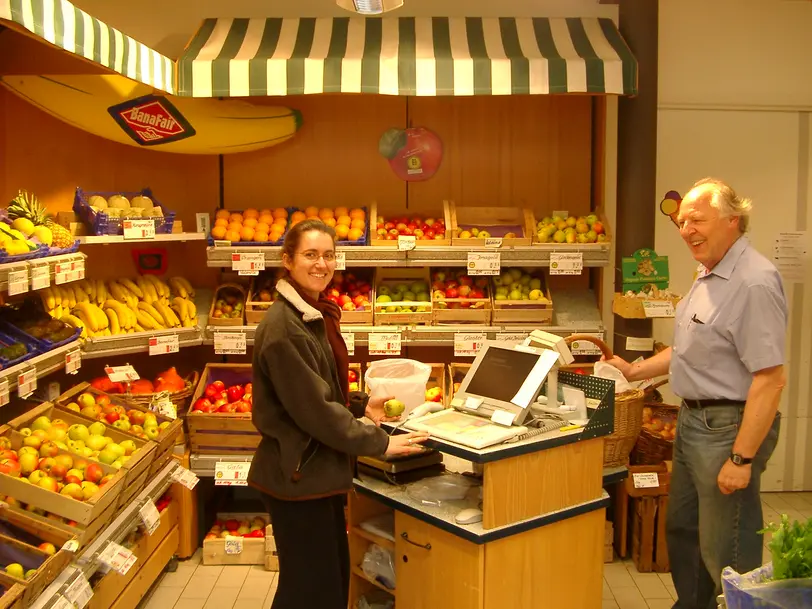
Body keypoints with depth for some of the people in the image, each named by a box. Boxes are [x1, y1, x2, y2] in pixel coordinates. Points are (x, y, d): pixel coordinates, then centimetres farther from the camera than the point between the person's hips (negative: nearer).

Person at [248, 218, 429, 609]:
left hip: (320, 470, 9)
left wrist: (362, 406, 6)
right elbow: (312, 407, -22)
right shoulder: (282, 326, -21)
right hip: (297, 473, -9)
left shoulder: (317, 316, 9)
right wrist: (379, 443, -17)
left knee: (335, 578, 19)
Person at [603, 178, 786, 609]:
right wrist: (634, 371, 14)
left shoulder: (754, 283, -21)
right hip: (693, 419, 10)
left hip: (729, 426, -10)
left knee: (725, 554, 0)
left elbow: (770, 379, -24)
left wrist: (742, 459, -24)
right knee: (682, 529, 23)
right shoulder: (708, 276, 10)